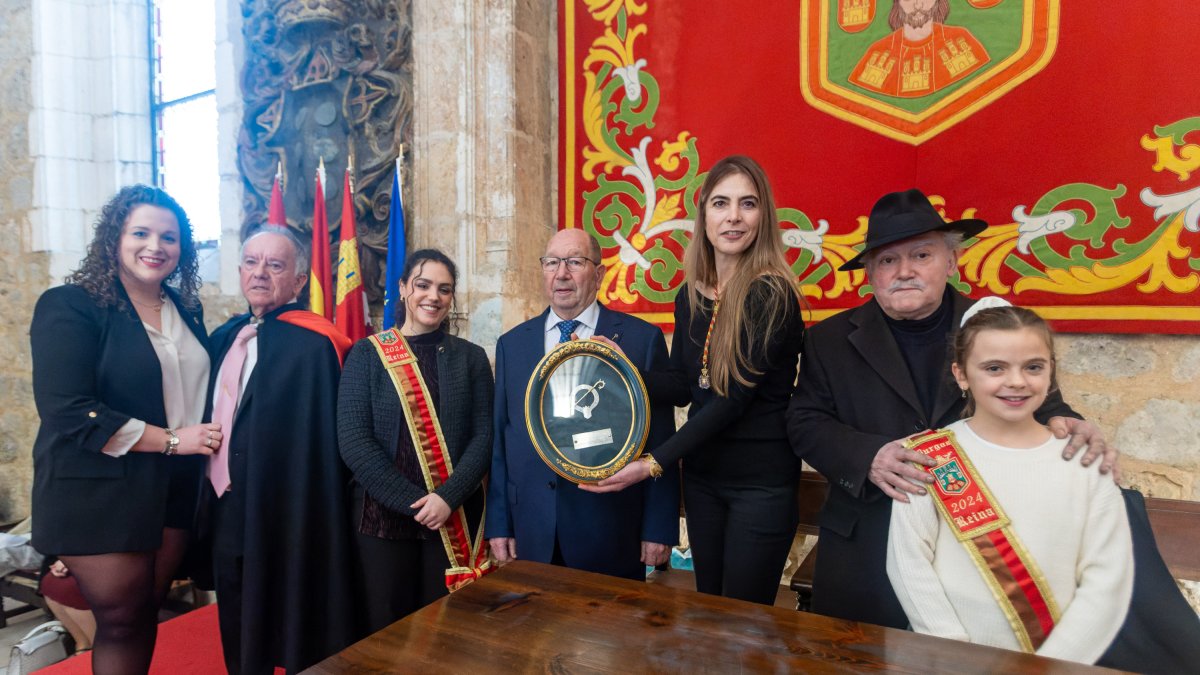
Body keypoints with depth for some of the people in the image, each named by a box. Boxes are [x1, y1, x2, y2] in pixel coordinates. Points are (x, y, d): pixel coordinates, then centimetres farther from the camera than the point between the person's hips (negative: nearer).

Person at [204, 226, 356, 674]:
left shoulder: (312, 344, -17)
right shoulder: (224, 337, 7)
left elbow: (318, 446, -19)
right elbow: (215, 416, 14)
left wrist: (303, 525, -19)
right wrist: (211, 507, 11)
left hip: (281, 518, -7)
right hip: (226, 514, 8)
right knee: (237, 639, 24)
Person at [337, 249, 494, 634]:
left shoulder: (471, 357, 5)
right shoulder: (368, 354, 1)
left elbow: (484, 436, -1)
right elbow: (352, 439, -7)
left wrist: (447, 497, -16)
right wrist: (412, 502, -14)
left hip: (455, 521, 1)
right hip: (384, 516, -1)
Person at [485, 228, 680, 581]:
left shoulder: (643, 338, -4)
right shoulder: (511, 344, 6)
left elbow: (660, 439, -4)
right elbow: (499, 439, 7)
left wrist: (659, 528, -6)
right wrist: (498, 524, 4)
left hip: (611, 536, -2)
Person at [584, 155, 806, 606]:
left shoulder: (772, 294, -16)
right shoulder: (690, 295, 4)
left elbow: (736, 397, -20)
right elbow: (682, 386, 5)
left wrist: (654, 464, -21)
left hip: (761, 481, -6)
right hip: (701, 474, 6)